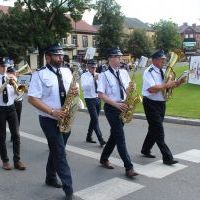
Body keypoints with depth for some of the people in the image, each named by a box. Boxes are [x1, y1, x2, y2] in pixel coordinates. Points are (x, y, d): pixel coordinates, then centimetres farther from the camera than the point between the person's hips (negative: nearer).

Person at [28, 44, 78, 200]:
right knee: (60, 153, -5)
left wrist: (76, 90, -9)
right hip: (49, 120, -6)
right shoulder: (40, 74, -11)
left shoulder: (67, 71, 7)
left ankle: (51, 178, 39)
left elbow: (72, 88, 17)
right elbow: (32, 99, -15)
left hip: (65, 119, 6)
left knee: (57, 151, 18)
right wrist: (52, 112, -23)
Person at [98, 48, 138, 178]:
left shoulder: (124, 72, 9)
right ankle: (129, 167, -5)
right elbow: (101, 94, -14)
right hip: (111, 108, -6)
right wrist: (116, 104, -22)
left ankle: (104, 159, 32)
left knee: (115, 135, 14)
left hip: (123, 107, 7)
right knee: (120, 137, -8)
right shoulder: (104, 75, -8)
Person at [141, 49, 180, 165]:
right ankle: (167, 157, -1)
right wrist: (166, 85, -22)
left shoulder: (162, 71, 11)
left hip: (161, 103, 9)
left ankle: (146, 150, 33)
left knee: (154, 129, 16)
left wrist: (173, 84, -3)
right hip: (151, 103, -9)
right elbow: (152, 89, -27)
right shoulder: (149, 72, -15)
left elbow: (163, 86, 17)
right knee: (159, 131, -5)